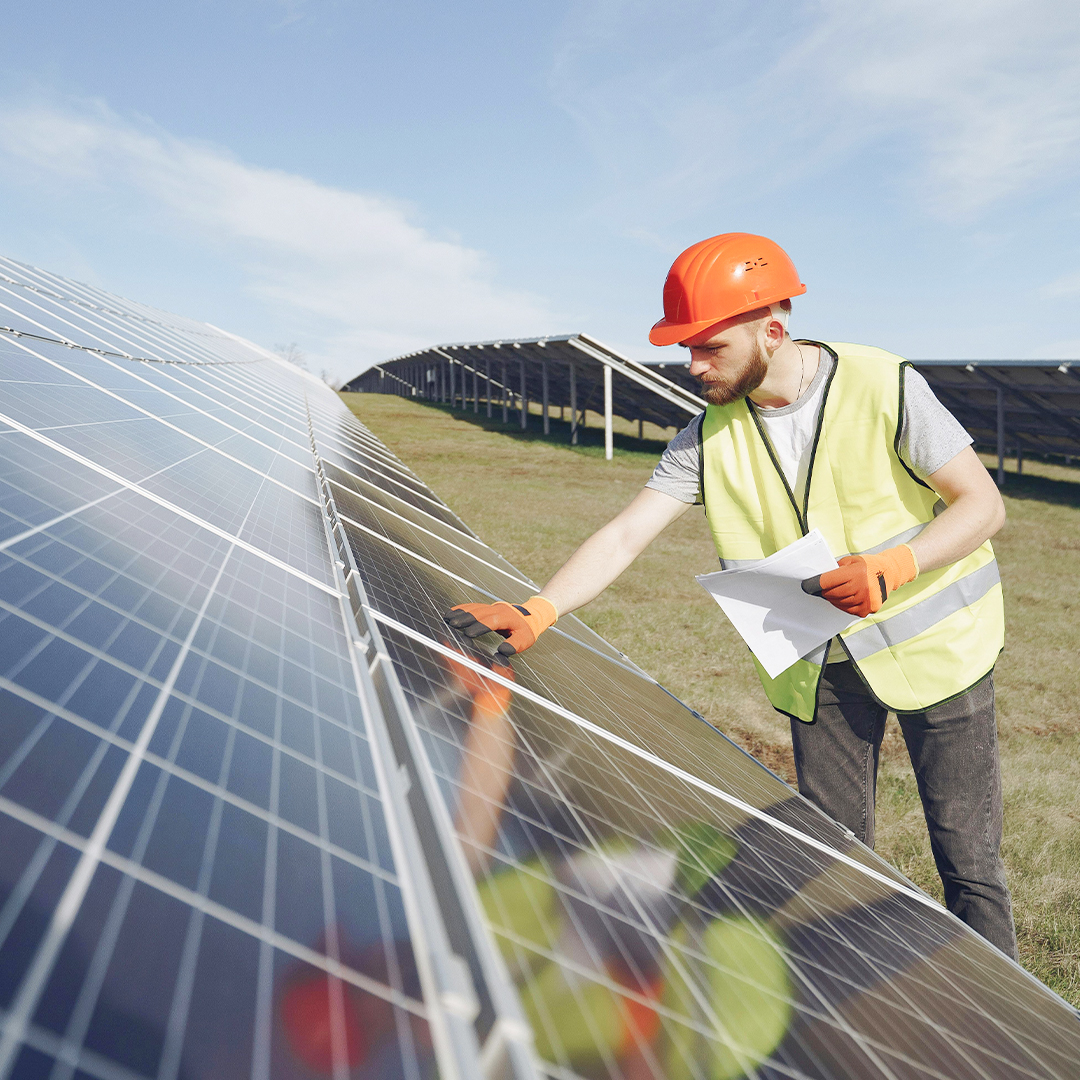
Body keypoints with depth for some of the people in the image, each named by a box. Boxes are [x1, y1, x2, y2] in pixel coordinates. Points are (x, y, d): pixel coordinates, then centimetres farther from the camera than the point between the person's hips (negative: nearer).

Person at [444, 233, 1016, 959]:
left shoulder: (885, 388, -18)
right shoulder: (711, 434, -8)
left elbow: (984, 505, -12)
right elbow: (627, 534, -11)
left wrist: (893, 566, -29)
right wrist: (537, 612, -24)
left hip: (932, 645, -3)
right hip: (821, 666, 3)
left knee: (968, 859, 4)